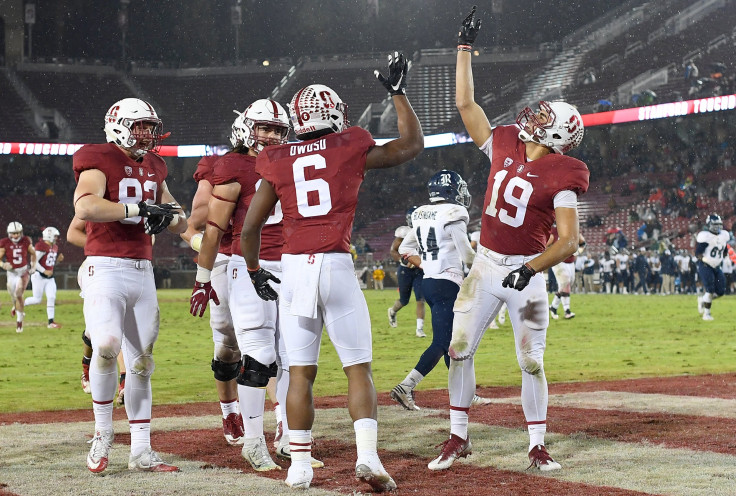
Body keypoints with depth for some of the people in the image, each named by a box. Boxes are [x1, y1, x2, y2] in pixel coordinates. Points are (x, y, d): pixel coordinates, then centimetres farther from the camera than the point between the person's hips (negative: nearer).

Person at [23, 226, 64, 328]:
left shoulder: (55, 247, 11)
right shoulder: (41, 246, -17)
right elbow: (34, 262, -20)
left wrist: (59, 259, 3)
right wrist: (44, 271, -23)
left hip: (50, 277, 8)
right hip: (39, 276, -8)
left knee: (51, 298, -4)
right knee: (37, 299, 0)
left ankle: (51, 322, -4)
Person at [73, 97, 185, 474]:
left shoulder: (153, 167, 15)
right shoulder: (100, 161, -7)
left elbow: (178, 219, 23)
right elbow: (85, 207, -25)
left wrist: (169, 219, -1)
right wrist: (139, 208, -23)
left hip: (142, 270, 7)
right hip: (106, 269, -7)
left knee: (141, 361, 7)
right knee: (106, 346, -24)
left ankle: (141, 452, 13)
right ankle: (102, 433, -4)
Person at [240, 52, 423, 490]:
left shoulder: (279, 163, 8)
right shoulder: (351, 149, 3)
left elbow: (251, 227, 10)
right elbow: (412, 145, 17)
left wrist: (254, 270, 26)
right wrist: (399, 92, 23)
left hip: (293, 269, 2)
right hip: (337, 266, -2)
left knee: (301, 371, 8)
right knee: (359, 368, 4)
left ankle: (300, 465, 10)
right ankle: (368, 456, -9)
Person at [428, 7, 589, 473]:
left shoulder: (560, 176, -13)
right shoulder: (505, 147, 2)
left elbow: (569, 241, -17)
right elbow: (466, 103, 9)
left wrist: (532, 269, -29)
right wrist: (465, 46, 9)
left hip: (525, 272, -5)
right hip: (484, 267, 5)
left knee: (531, 362, 0)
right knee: (460, 350, 2)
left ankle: (538, 445, 13)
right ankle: (458, 439, 12)